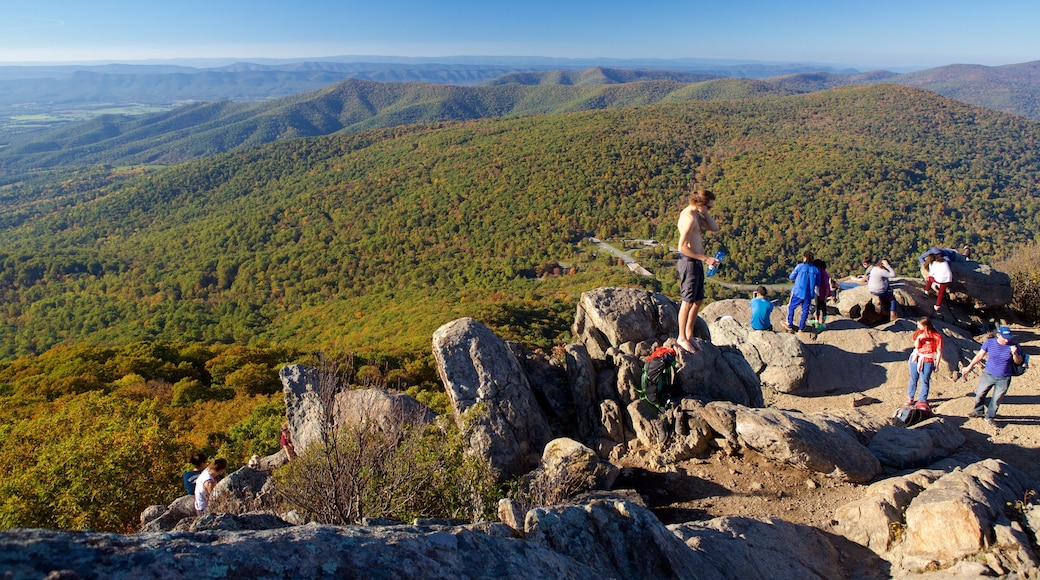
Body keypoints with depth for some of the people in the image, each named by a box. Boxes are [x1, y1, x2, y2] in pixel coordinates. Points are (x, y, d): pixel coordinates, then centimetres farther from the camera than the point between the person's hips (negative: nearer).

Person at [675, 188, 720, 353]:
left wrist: (705, 213, 3)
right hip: (689, 262, -10)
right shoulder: (689, 217, -20)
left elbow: (714, 228, 14)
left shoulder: (696, 215, 12)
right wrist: (706, 259, -21)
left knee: (698, 300, 16)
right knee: (688, 301, 0)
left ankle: (689, 335, 28)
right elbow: (683, 247, -24)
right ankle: (682, 338, 13)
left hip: (696, 262, 10)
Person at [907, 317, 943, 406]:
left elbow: (939, 352, -6)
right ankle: (910, 398, 24)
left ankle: (922, 400, 4)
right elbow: (916, 346, 3)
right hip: (916, 358, 4)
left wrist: (937, 364, -8)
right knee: (913, 379, 13)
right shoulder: (919, 333, 3)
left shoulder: (937, 336, -9)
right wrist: (918, 338, -15)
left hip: (927, 361, -4)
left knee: (925, 381, -3)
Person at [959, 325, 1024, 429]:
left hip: (1004, 379, -1)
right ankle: (979, 411, 38)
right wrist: (969, 367, 1)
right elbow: (979, 356, 0)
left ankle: (990, 418, 27)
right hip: (988, 375, 1)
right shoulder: (989, 343, -10)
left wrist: (1015, 353, -25)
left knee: (996, 400, 9)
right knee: (979, 394, 13)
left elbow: (1018, 362, -5)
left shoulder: (1013, 346, -11)